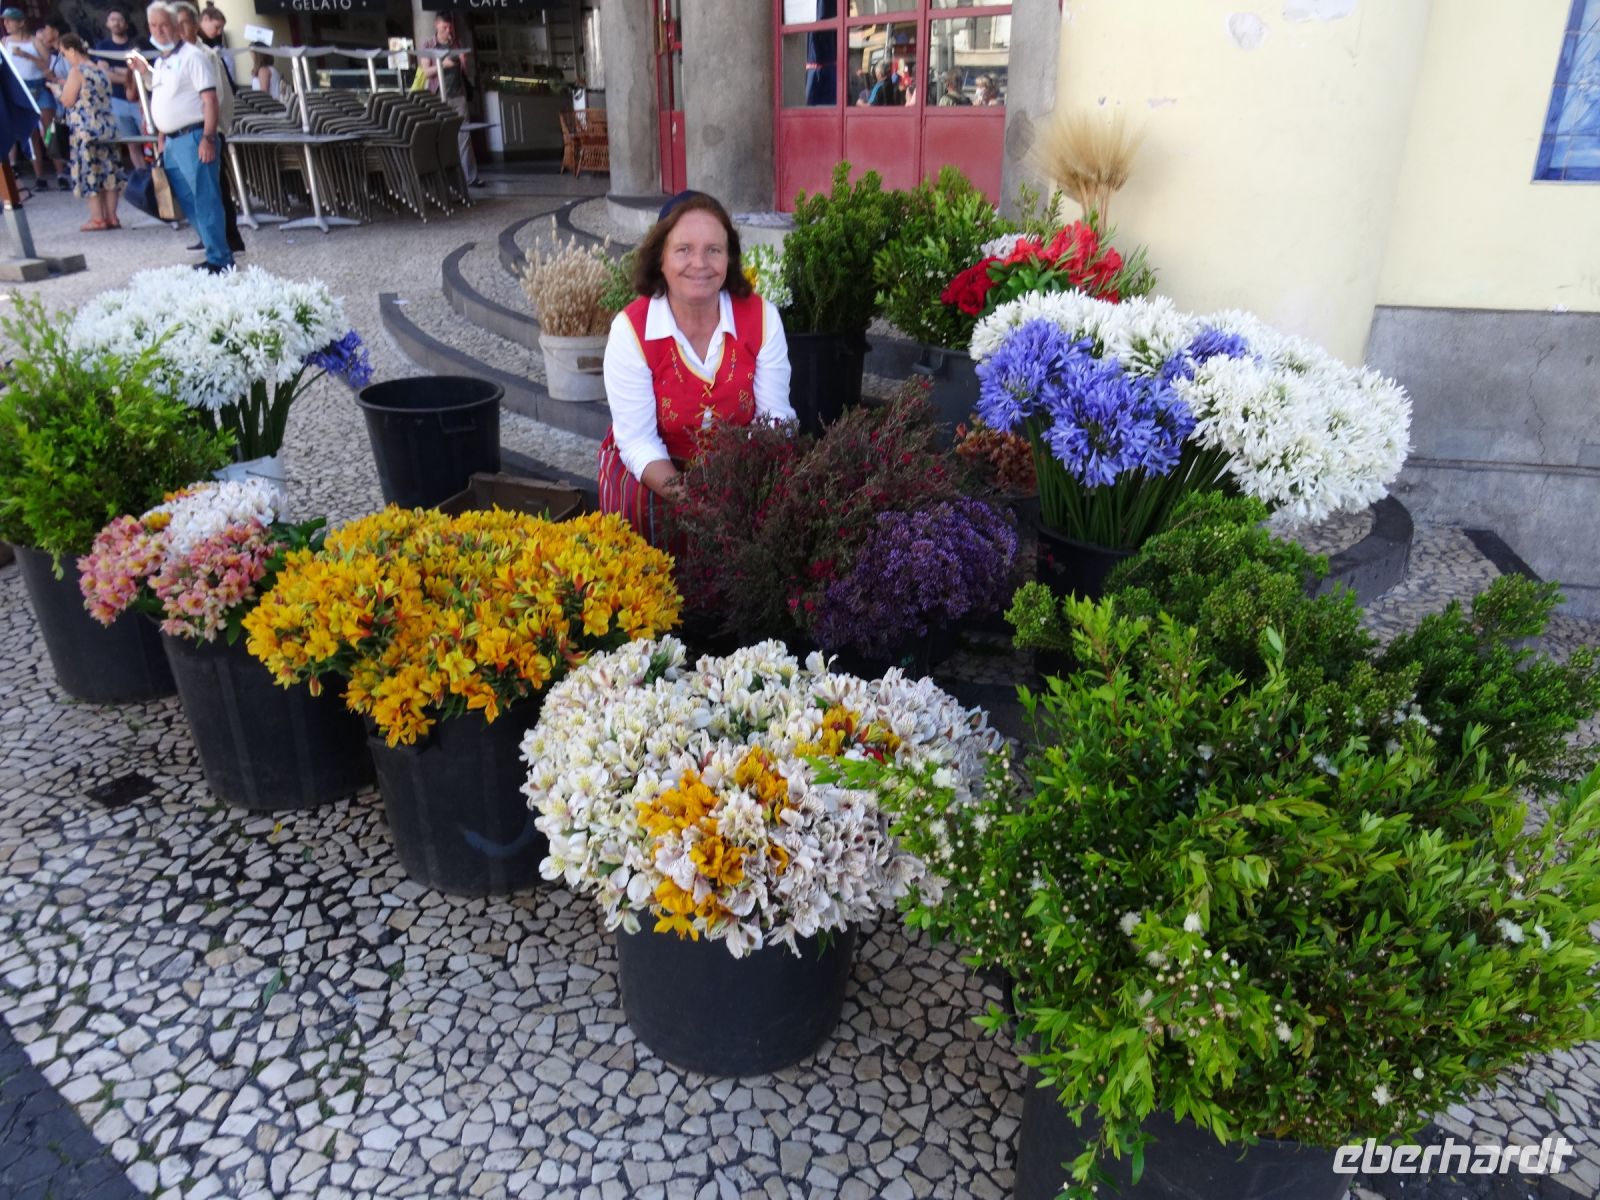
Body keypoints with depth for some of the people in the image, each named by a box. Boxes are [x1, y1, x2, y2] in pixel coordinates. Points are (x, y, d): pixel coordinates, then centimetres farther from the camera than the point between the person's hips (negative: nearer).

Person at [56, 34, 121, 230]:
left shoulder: (76, 71, -11)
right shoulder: (101, 70, 11)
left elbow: (68, 101, -11)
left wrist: (62, 87, 8)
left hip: (85, 129, -7)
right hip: (107, 126, 7)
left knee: (89, 172, -1)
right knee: (108, 171, 6)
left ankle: (97, 218, -1)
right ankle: (111, 216, 7)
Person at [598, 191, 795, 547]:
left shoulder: (762, 318, -12)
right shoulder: (631, 329, -17)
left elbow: (775, 418, -10)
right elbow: (638, 440, -18)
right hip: (654, 469, -2)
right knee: (647, 510, -32)